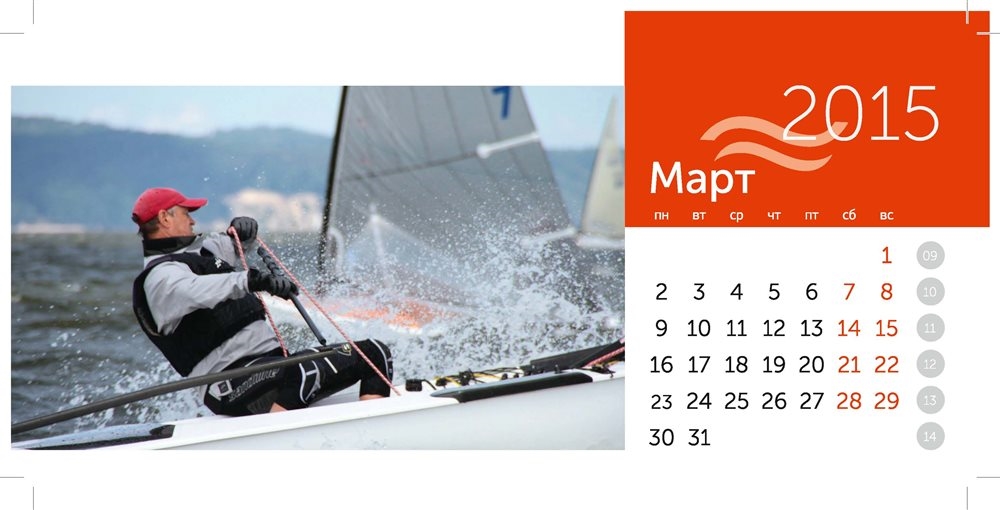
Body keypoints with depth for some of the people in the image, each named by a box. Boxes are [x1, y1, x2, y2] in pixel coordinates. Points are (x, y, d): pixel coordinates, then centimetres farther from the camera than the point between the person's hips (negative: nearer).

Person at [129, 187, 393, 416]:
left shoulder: (198, 251, 21)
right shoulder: (161, 275, -8)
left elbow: (237, 246, 38)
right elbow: (195, 292, -31)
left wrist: (245, 229, 13)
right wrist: (253, 280, -42)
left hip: (272, 358, 10)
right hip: (232, 378, -10)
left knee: (374, 354, 6)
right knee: (303, 373, -40)